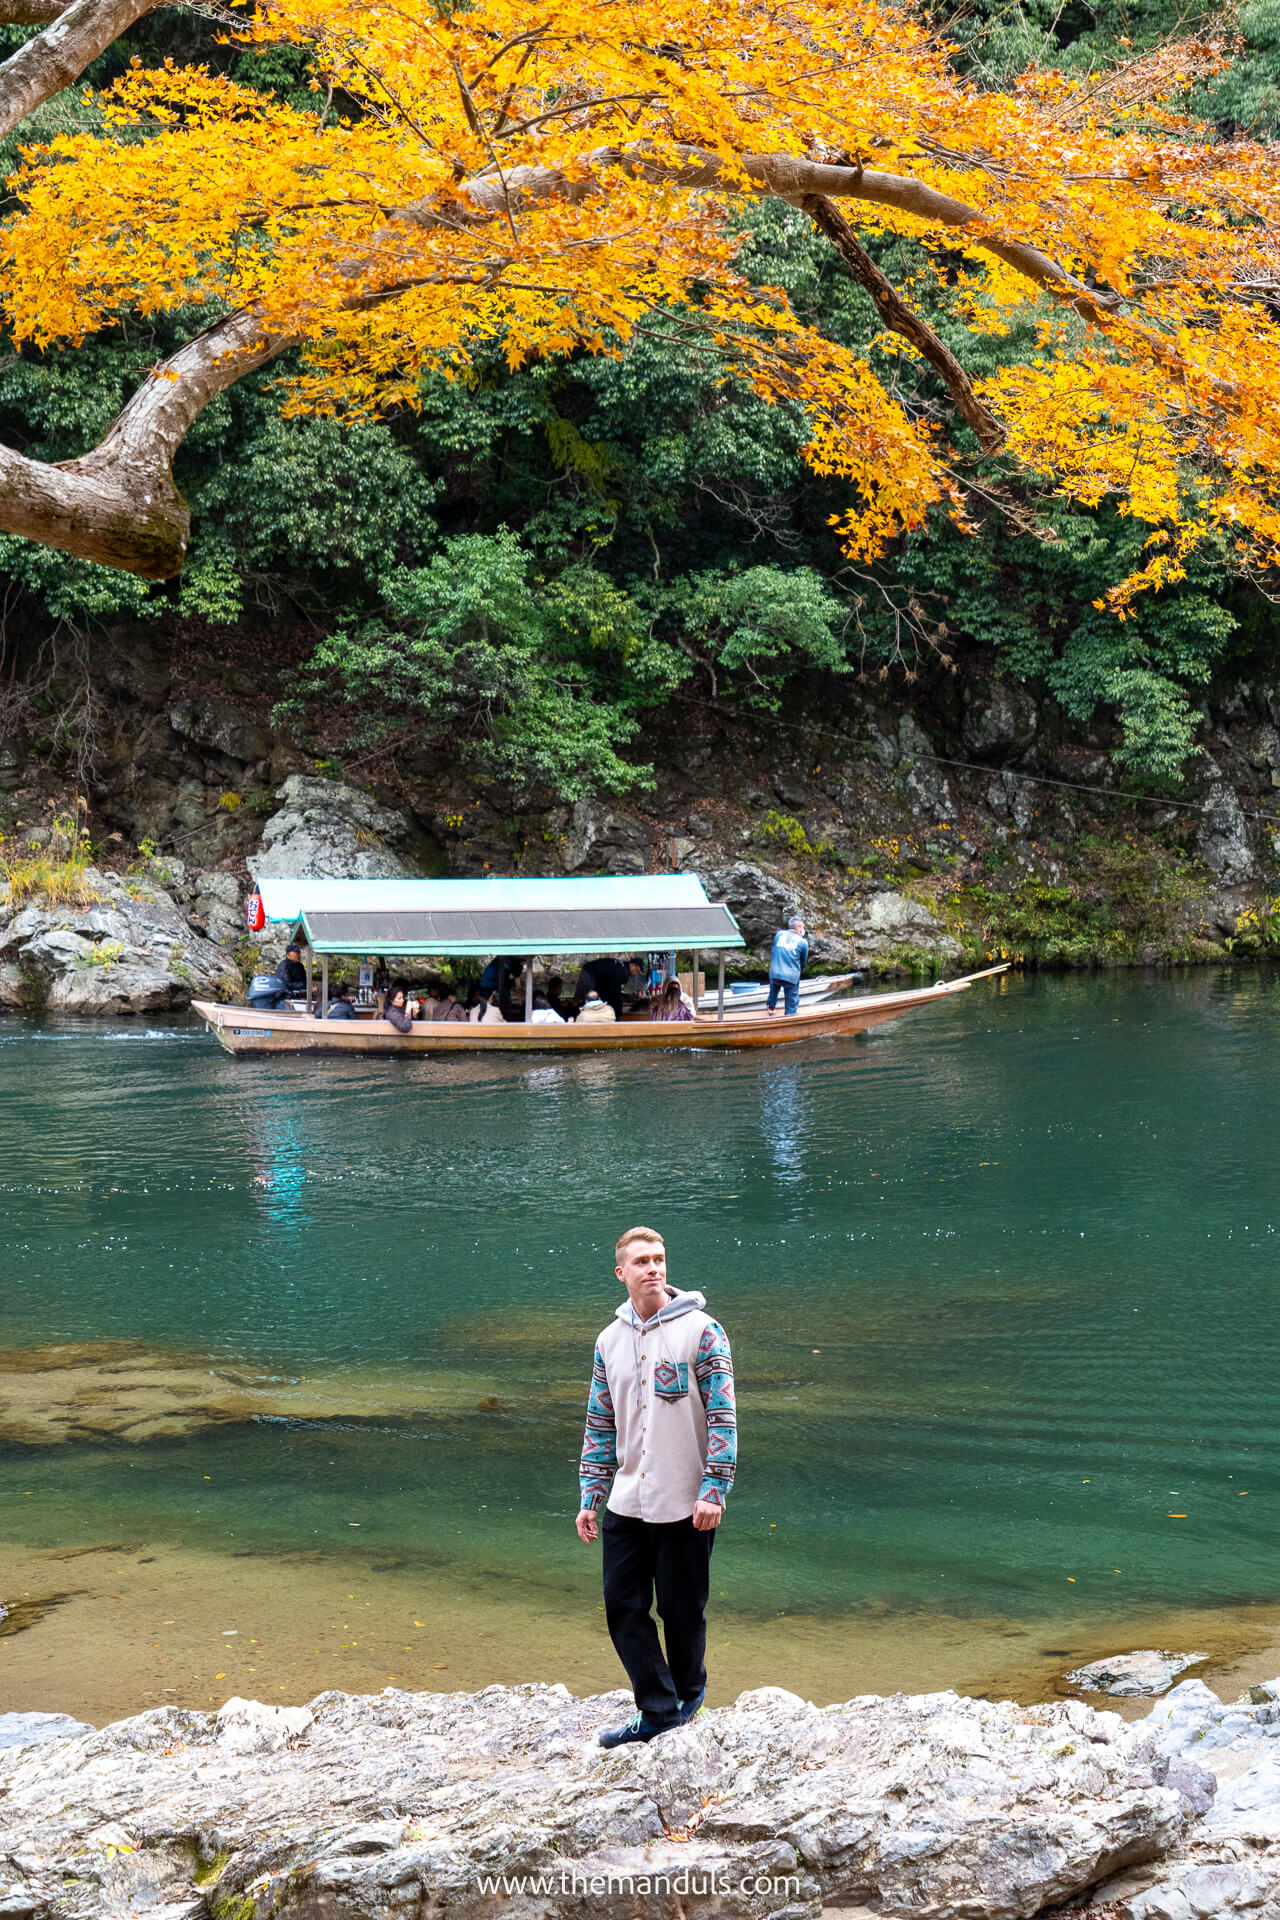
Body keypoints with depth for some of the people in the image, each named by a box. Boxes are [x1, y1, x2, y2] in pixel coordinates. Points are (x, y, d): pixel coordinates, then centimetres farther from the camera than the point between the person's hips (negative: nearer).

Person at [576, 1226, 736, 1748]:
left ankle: (687, 1693, 29)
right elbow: (600, 1424, 14)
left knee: (682, 1608, 6)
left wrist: (713, 1491, -15)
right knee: (623, 1607, 3)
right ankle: (658, 1710, 12)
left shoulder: (701, 1331, -7)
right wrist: (589, 1498, 10)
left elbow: (722, 1415, -9)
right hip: (625, 1504, 5)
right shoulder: (610, 1340, 8)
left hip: (684, 1505, -5)